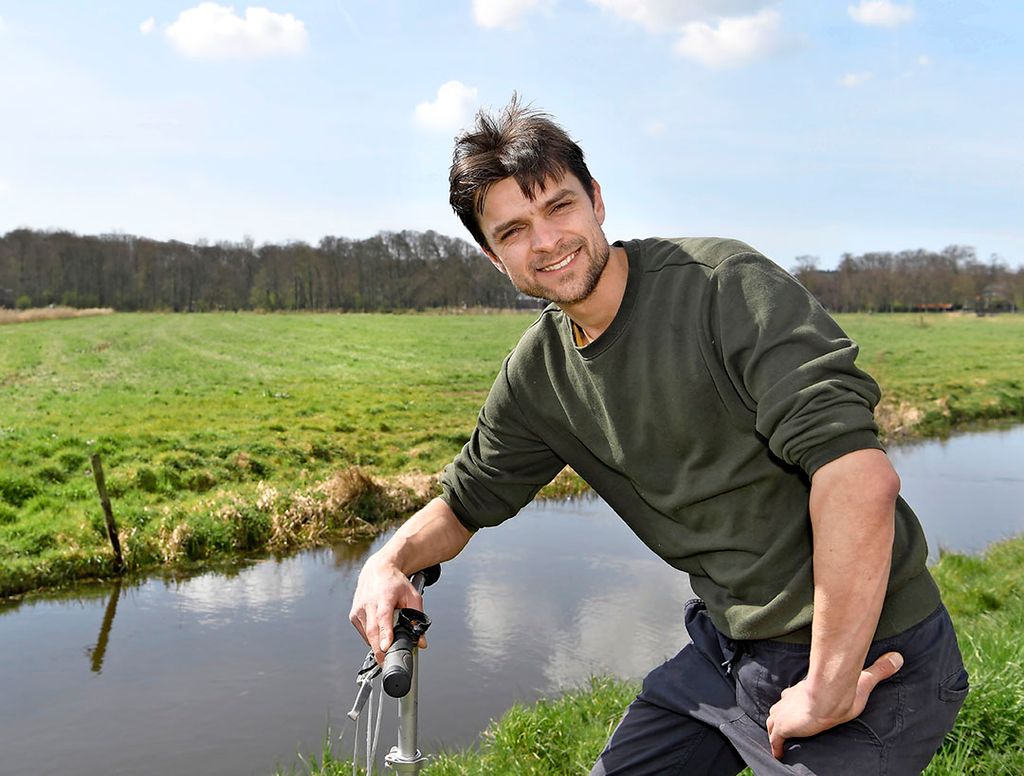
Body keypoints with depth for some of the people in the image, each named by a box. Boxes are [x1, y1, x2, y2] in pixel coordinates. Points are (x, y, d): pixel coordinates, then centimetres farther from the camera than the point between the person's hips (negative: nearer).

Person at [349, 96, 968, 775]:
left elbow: (860, 475, -30)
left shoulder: (725, 284, -21)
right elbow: (466, 501, 15)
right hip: (727, 645, 7)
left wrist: (828, 688, -26)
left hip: (866, 655, -6)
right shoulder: (536, 375, 1)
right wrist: (390, 561, -6)